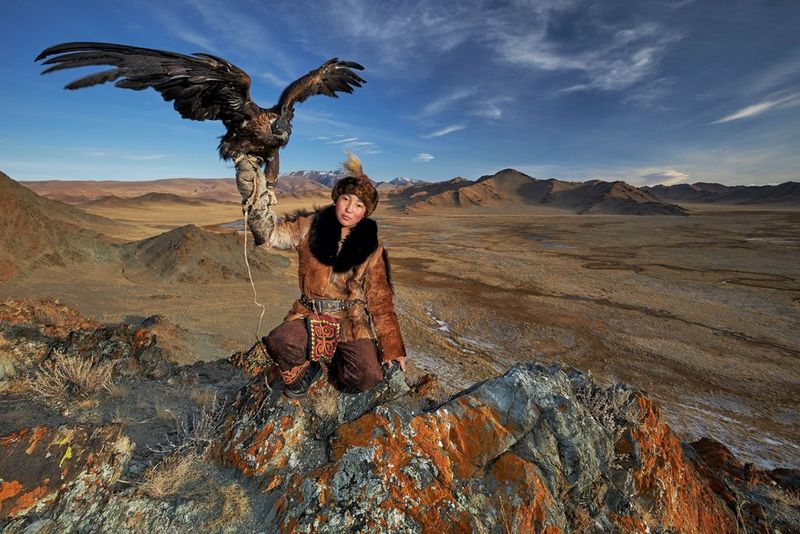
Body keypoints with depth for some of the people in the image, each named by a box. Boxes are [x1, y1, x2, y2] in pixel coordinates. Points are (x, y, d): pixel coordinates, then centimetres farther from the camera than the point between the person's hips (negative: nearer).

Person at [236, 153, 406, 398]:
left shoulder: (370, 248, 1)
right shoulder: (310, 227, 3)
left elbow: (380, 301, 2)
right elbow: (270, 233, -6)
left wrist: (393, 348, 1)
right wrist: (253, 195, -23)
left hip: (352, 321, 0)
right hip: (311, 315, 1)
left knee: (367, 376, -23)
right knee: (280, 342, -31)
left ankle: (335, 362, 12)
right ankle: (304, 371, 5)